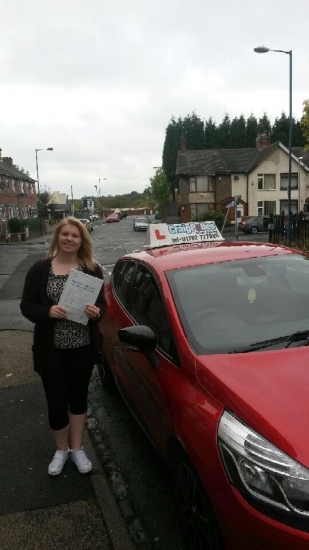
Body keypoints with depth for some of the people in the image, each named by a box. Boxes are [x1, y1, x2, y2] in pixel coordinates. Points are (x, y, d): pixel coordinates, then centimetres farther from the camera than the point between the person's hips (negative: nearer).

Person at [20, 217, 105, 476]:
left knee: (79, 398, 16)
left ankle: (77, 448, 36)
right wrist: (48, 311, -23)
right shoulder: (40, 269, -5)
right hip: (51, 349, -1)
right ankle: (61, 449, 35)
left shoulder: (93, 269, -1)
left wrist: (96, 312, -21)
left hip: (83, 347, 1)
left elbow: (102, 303, 3)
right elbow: (26, 306, -4)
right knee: (57, 401, 8)